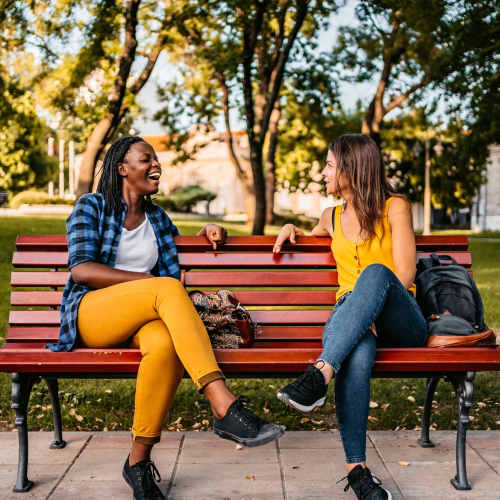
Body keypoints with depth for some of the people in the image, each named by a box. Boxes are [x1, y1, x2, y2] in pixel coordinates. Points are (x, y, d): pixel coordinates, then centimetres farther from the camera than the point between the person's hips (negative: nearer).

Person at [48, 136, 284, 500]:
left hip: (141, 320, 4)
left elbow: (178, 245, 34)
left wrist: (207, 234, 12)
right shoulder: (91, 207, 6)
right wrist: (149, 280, -15)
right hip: (90, 313, -4)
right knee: (168, 288, -35)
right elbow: (81, 269, -7)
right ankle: (224, 406, -46)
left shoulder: (157, 218, 21)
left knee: (164, 344, -37)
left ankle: (139, 460, -24)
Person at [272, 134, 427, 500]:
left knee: (375, 273, -38)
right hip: (352, 318, 2)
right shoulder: (332, 218, 21)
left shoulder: (394, 207, 5)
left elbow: (405, 274, -5)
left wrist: (370, 310, -19)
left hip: (399, 322, -2)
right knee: (358, 353, -38)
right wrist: (293, 230, 21)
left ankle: (319, 377, -50)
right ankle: (356, 469, -38)